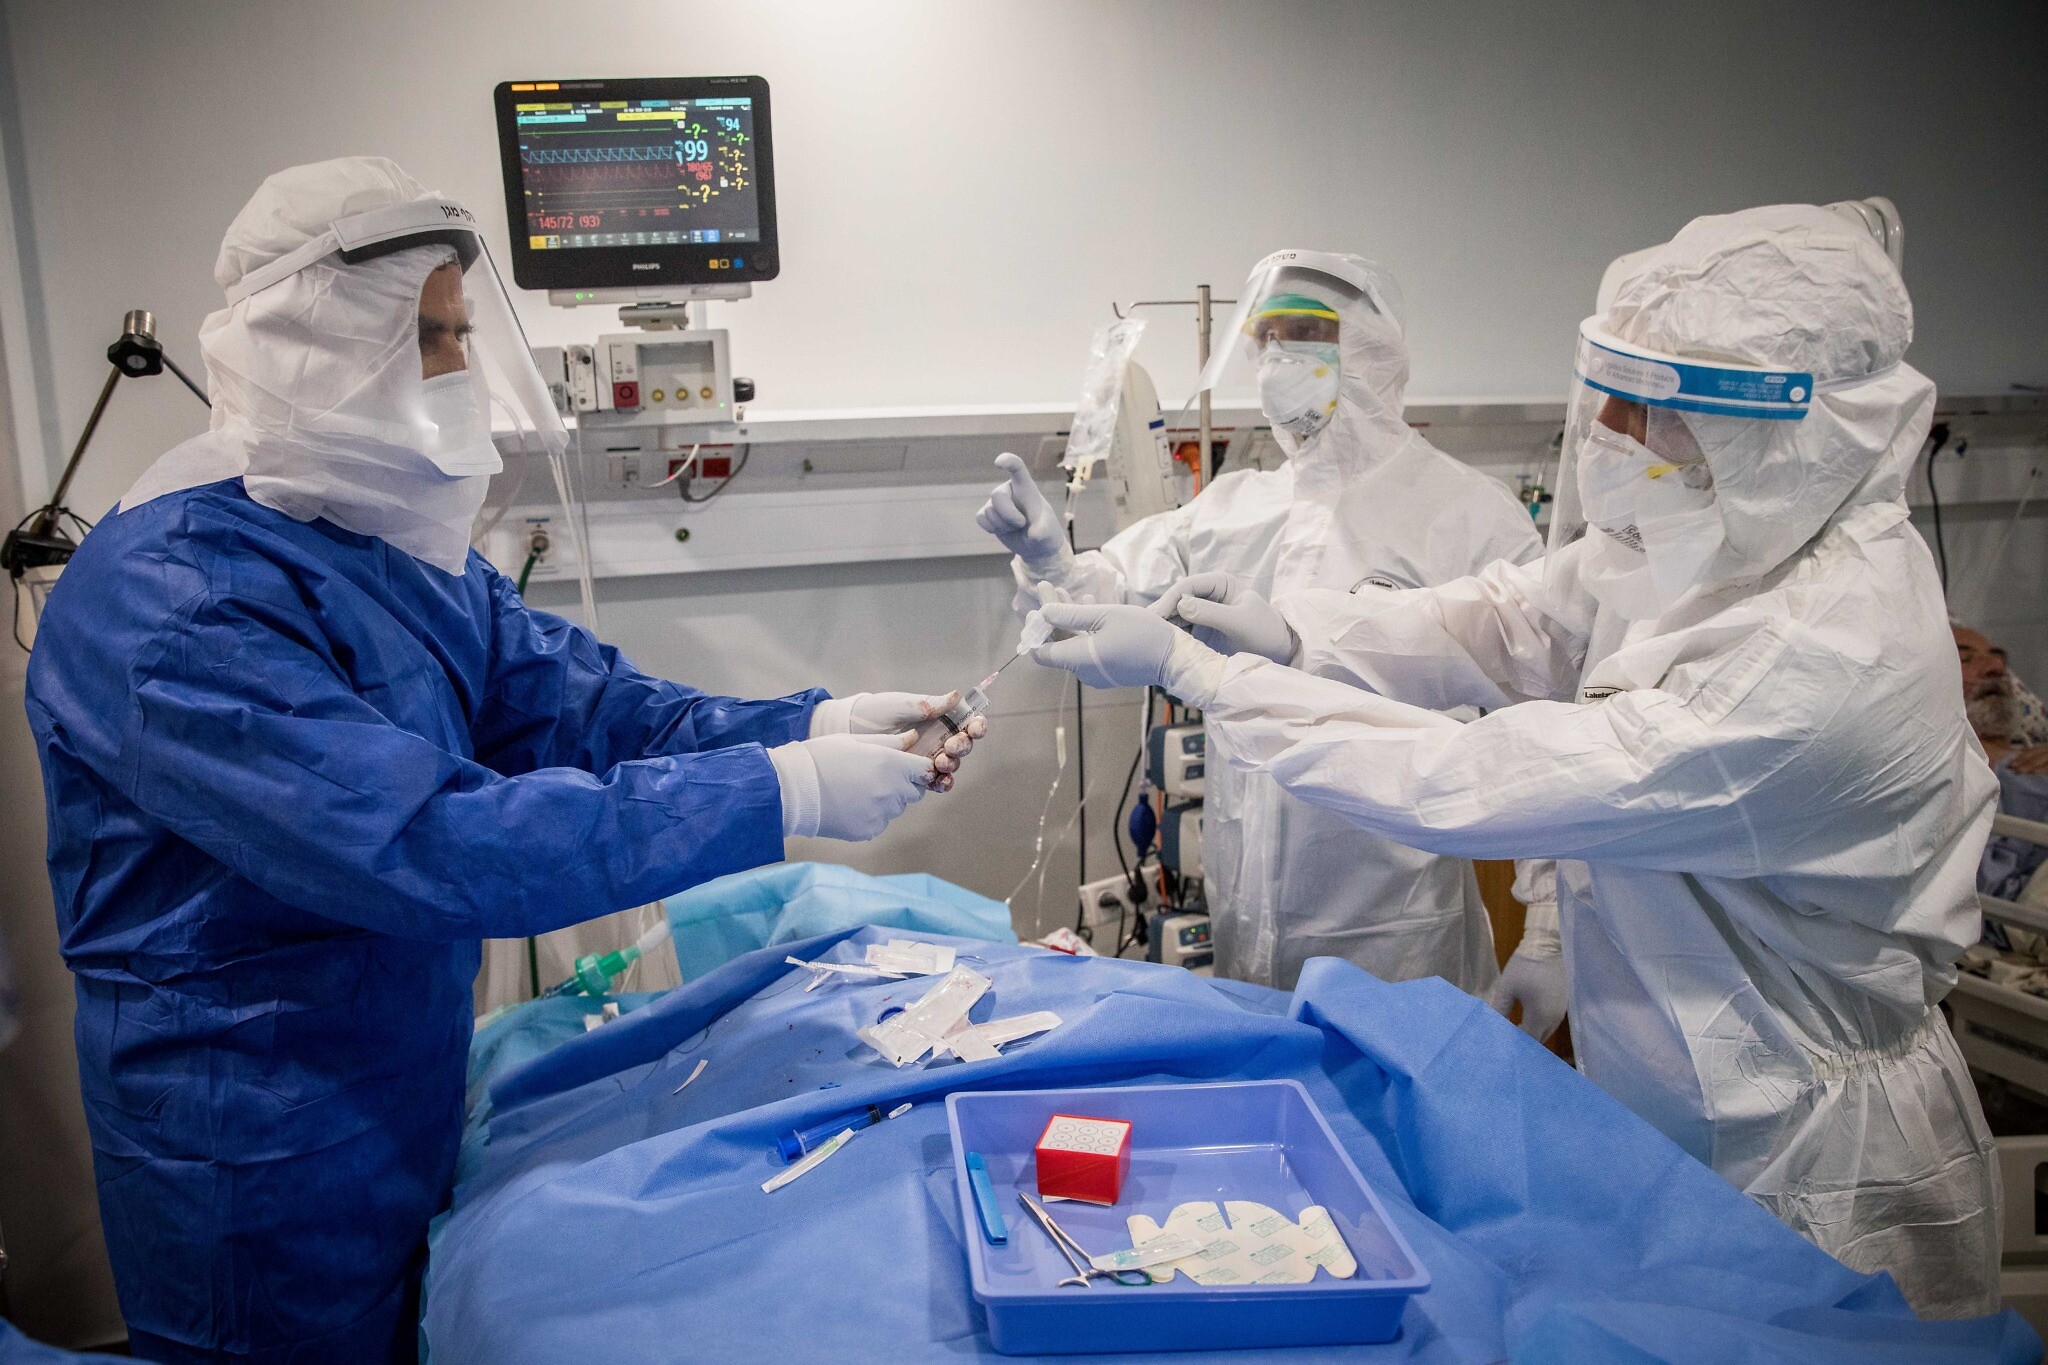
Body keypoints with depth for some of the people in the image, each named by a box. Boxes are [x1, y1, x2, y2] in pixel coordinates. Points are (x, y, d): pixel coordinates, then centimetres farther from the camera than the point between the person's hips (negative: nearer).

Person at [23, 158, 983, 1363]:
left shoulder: (397, 541, 1)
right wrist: (780, 793, -34)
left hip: (413, 1108, 8)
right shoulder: (169, 600, -27)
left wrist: (809, 728, -17)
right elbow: (426, 847, -35)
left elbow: (580, 702, -1)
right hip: (266, 1177, -8)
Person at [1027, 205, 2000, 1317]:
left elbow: (1466, 784, -33)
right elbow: (1503, 623, -2)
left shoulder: (1820, 662, -33)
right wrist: (1281, 627, -18)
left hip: (1797, 1174, -8)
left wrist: (1184, 667, -28)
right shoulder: (1735, 538, -7)